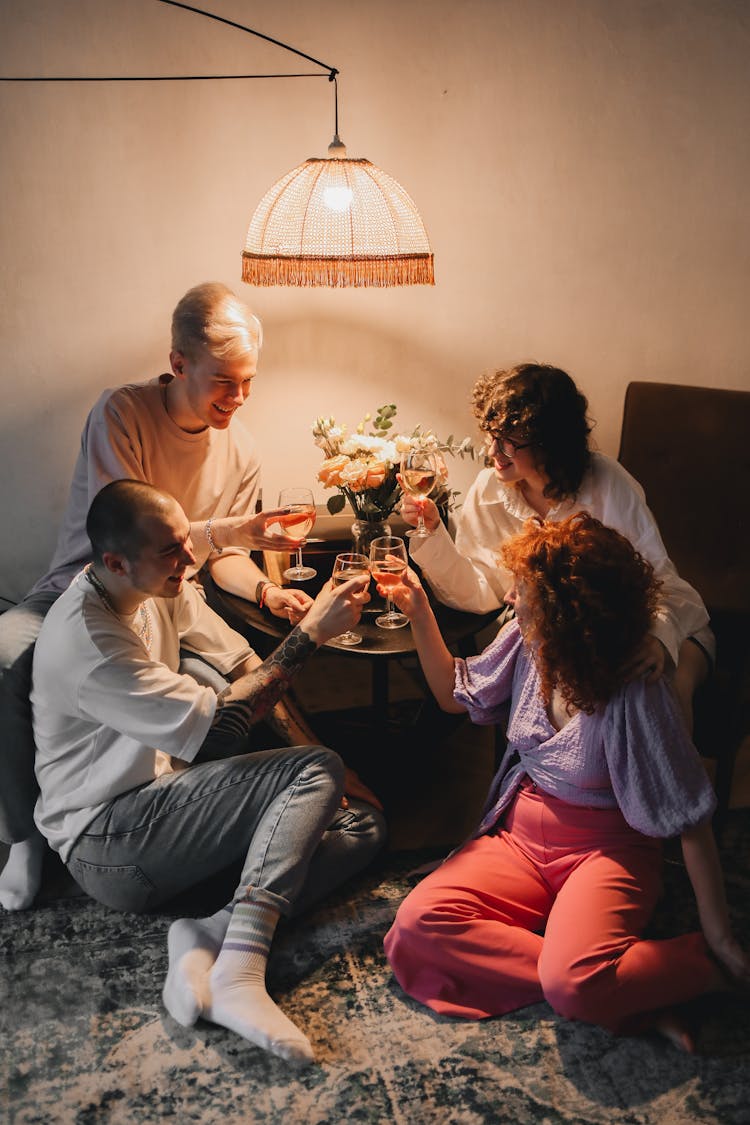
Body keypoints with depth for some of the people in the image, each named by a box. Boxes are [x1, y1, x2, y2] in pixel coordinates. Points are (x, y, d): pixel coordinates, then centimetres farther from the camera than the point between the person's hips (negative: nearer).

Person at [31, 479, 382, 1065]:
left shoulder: (160, 586, 5)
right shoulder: (85, 639, -23)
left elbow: (245, 665, 13)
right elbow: (221, 728, -26)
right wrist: (309, 634, -23)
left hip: (157, 801, 9)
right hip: (107, 844, -9)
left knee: (363, 827, -2)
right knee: (317, 771, -22)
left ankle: (209, 935, -17)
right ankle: (238, 974, -34)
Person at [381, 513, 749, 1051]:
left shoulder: (637, 693, -22)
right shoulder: (526, 642, -6)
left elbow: (689, 818, -17)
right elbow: (457, 694, 13)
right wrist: (420, 613, 1)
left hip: (606, 850, -6)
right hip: (521, 836, 7)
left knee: (572, 984, -34)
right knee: (420, 918, -19)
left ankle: (704, 964, -5)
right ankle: (620, 992, -16)